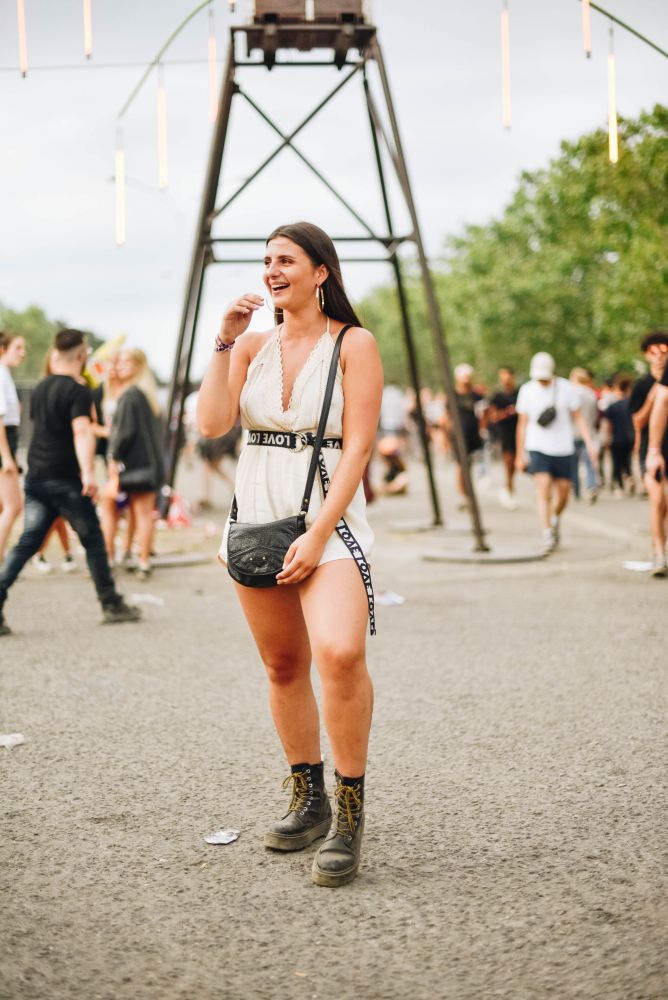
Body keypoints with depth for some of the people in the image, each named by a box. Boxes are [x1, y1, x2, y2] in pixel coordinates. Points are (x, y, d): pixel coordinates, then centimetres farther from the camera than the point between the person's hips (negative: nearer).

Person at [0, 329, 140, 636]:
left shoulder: (41, 388, 13)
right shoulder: (77, 391, -13)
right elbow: (82, 431, -27)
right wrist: (88, 472, -39)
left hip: (35, 477, 7)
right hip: (64, 479, -7)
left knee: (27, 542, 4)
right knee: (93, 540, 7)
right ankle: (111, 605, 15)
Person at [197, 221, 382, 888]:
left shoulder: (353, 343, -2)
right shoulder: (252, 344, 11)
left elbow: (356, 447, -9)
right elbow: (212, 423, -1)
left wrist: (318, 534, -16)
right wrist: (225, 340, -6)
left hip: (327, 519, -5)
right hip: (256, 517, 5)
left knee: (339, 654, -25)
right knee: (283, 666, 10)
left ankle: (349, 815, -13)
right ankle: (307, 799, 26)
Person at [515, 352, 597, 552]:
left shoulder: (565, 388, 0)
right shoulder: (527, 390, 2)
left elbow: (578, 417, 4)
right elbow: (522, 423, 9)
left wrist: (589, 442, -6)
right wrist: (520, 454, 10)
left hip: (563, 448, 1)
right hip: (538, 448, -1)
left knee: (563, 492, 7)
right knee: (544, 491, -16)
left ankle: (555, 519, 37)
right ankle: (547, 534, -16)